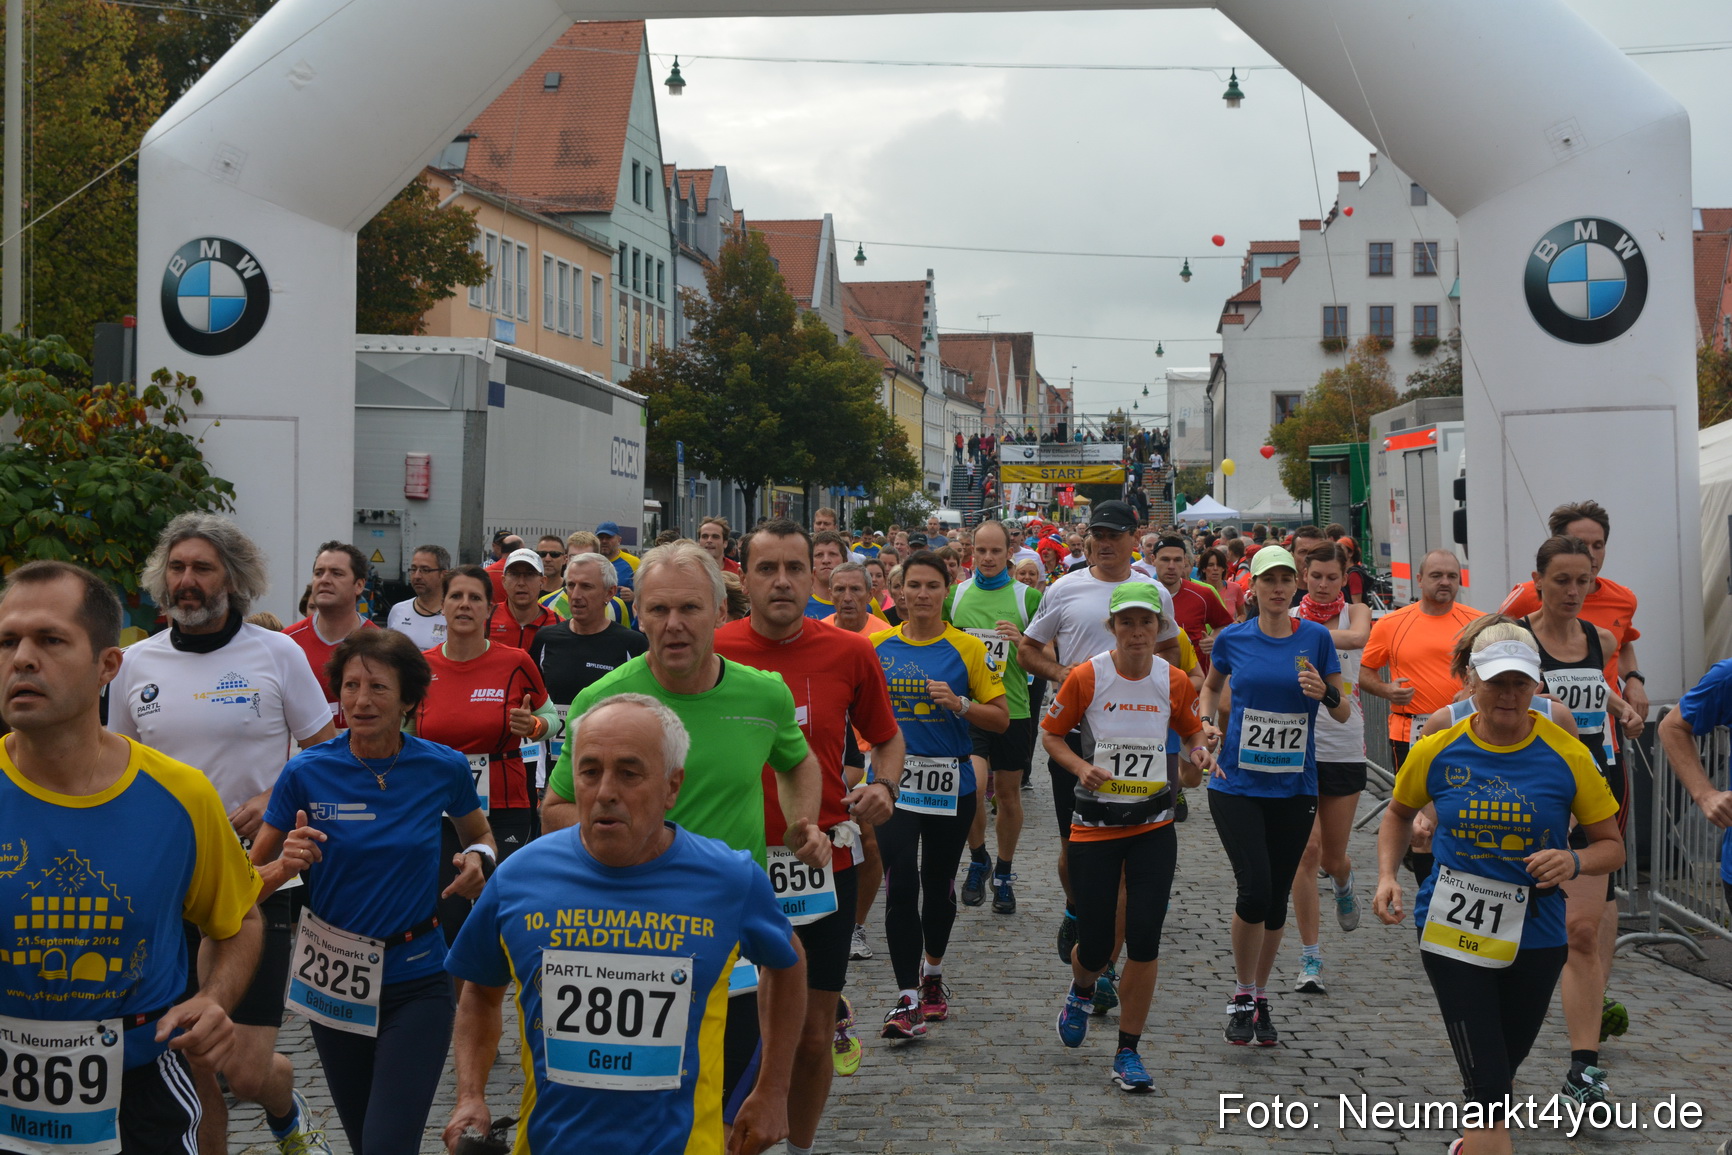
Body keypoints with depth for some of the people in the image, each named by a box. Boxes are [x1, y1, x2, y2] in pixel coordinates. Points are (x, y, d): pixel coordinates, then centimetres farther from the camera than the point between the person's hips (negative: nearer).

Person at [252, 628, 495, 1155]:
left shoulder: (444, 768, -6)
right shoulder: (307, 772, -8)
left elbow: (479, 837, 14)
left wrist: (478, 859, -9)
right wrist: (287, 864, -21)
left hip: (415, 981, -1)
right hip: (335, 978, 2)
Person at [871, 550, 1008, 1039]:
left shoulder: (968, 649, -1)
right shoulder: (878, 646, 4)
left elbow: (1000, 718, 0)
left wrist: (958, 704, -16)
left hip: (950, 783, 0)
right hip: (893, 779, 0)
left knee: (938, 884, 12)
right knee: (900, 884, -12)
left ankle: (933, 974, 37)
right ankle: (907, 1000, -8)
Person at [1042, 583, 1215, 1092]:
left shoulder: (1174, 682, -2)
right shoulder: (1087, 678, -9)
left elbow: (1192, 729, 16)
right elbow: (1050, 733, 2)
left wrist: (1197, 755, -6)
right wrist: (1081, 766, -16)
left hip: (1154, 826, 2)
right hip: (1094, 825, -1)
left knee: (1144, 940, -8)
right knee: (1096, 946, 2)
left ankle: (1128, 1053, 8)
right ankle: (1081, 990, 41)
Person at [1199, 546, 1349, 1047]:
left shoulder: (1315, 638, 0)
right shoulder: (1233, 638, 1)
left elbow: (1345, 713, 6)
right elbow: (1211, 686, 21)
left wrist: (1325, 693, -15)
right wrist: (1207, 728, 5)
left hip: (1295, 789, 1)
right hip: (1236, 785, -1)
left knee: (1277, 897, 7)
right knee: (1255, 888, -15)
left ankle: (1260, 997, 26)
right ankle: (1241, 996, 5)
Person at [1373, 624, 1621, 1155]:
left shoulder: (1567, 756, -9)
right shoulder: (1436, 751, -7)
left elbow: (1612, 846, -1)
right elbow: (1398, 814, 13)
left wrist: (1575, 861, -23)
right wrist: (1387, 876, -3)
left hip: (1534, 934, 2)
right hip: (1452, 930, -1)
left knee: (1504, 1065, 21)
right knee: (1488, 1085, -10)